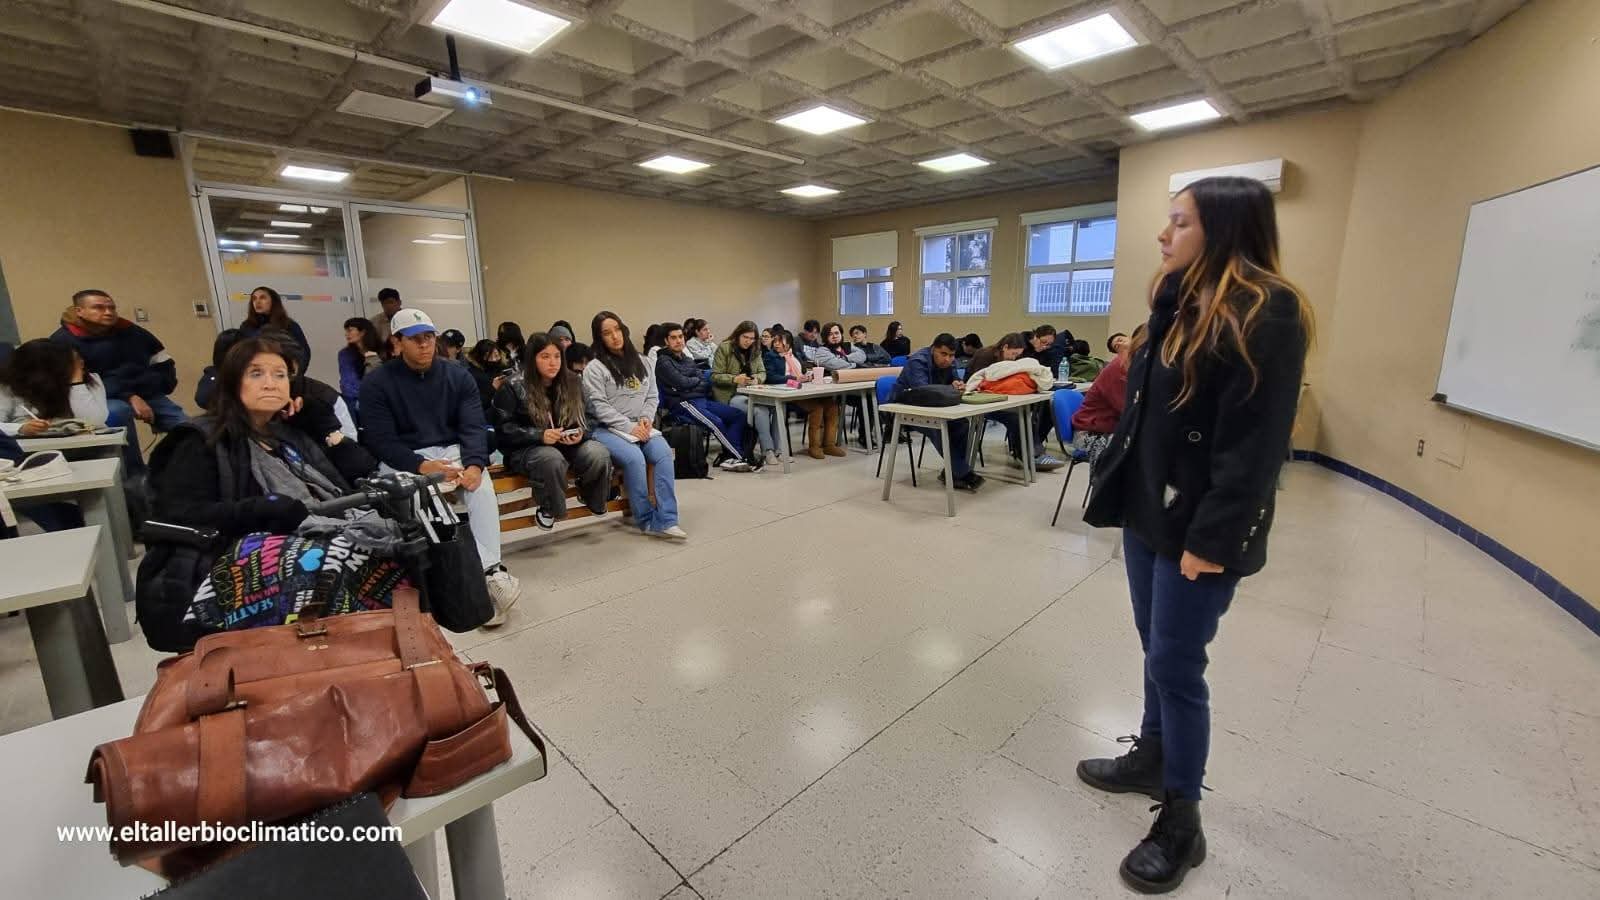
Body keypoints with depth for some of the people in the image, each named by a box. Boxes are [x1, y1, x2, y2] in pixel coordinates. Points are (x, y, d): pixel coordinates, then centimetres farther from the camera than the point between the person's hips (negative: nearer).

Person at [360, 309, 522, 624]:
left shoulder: (458, 377, 4)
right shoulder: (376, 384, -3)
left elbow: (473, 427, -7)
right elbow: (381, 442, -9)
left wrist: (474, 464, -28)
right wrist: (422, 466, -27)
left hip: (451, 451, 2)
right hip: (402, 460, -1)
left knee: (482, 484, -31)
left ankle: (491, 572, -32)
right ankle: (491, 570, -35)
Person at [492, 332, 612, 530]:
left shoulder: (571, 383, 5)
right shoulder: (514, 387, -6)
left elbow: (585, 419, 10)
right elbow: (504, 429, -9)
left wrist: (580, 434, -15)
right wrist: (540, 435, -24)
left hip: (567, 445, 4)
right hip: (526, 449, -3)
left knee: (599, 454, -27)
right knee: (552, 459, -40)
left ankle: (592, 498, 6)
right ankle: (548, 509, -9)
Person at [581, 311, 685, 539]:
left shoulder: (641, 362, 14)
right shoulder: (594, 368, -2)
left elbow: (653, 396, 14)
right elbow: (599, 406, -10)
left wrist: (646, 418, -6)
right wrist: (629, 427, -17)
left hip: (639, 426, 4)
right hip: (606, 429, -4)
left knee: (663, 453, -26)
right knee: (634, 458, -32)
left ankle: (665, 521, -25)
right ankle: (646, 520, -15)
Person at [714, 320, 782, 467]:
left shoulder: (755, 350, 14)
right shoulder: (724, 348, -3)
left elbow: (762, 372, 14)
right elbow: (715, 376, -6)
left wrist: (757, 379, -10)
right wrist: (735, 379, -22)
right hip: (731, 395, -5)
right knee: (760, 410, -32)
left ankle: (778, 449, -19)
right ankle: (767, 450, -20)